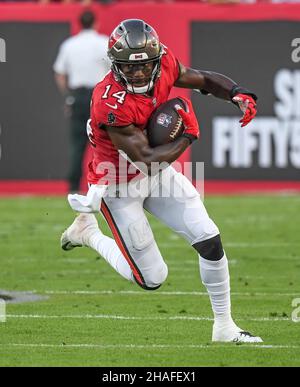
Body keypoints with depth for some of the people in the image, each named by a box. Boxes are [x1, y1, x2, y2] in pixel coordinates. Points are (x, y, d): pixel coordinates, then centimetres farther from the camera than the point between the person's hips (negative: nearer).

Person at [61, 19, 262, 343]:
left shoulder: (163, 64, -15)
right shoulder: (111, 105, -35)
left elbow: (205, 80, 2)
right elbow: (147, 158, -31)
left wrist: (238, 95, -17)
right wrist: (189, 135, -21)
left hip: (157, 174, 6)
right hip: (119, 186, -6)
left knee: (210, 241, 0)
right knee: (152, 279, 2)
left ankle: (224, 328, 16)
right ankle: (89, 233, 24)